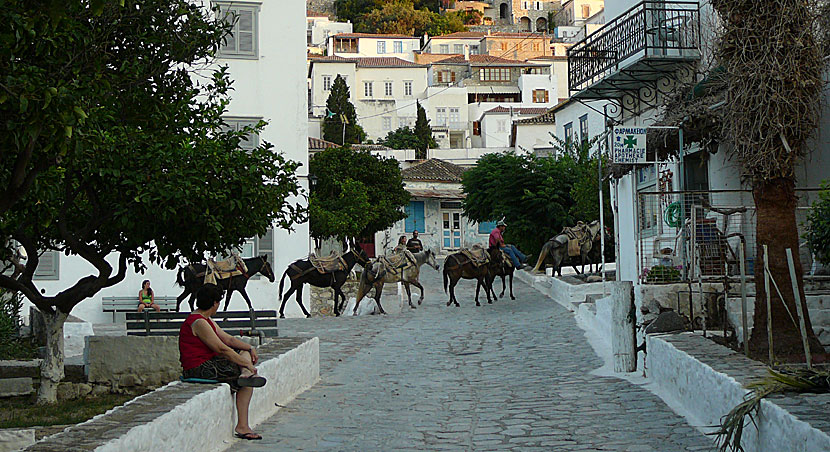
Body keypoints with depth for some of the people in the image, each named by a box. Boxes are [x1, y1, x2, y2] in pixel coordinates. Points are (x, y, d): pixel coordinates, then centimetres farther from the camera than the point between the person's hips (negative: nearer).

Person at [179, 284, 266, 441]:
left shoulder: (206, 320, 18)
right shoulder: (198, 322, -18)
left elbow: (228, 339, 19)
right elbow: (221, 349, -21)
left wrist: (250, 348, 4)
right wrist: (247, 364, -16)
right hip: (200, 369, -11)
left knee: (244, 353, 8)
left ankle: (246, 375, -22)